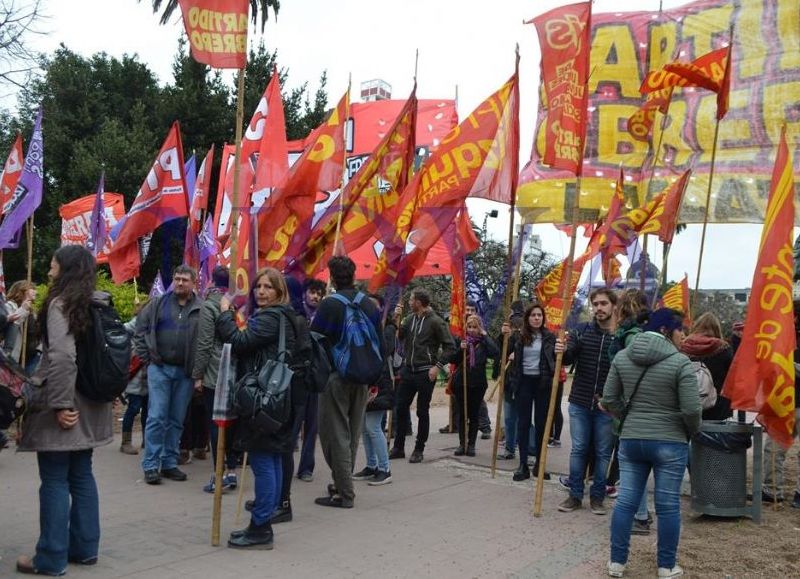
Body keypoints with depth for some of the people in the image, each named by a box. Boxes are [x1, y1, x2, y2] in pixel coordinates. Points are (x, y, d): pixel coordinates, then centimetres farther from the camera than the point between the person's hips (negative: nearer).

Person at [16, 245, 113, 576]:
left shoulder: (60, 303, -13)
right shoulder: (98, 304, 9)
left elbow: (62, 357, -23)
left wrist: (61, 404, -20)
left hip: (63, 406, -8)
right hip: (89, 403, 8)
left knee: (54, 481, 0)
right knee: (81, 476, 14)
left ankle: (51, 559, 7)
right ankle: (84, 548, 21)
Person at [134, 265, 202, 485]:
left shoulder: (201, 309, -1)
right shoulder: (158, 304, 4)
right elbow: (140, 330, 9)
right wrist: (146, 357, 2)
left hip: (185, 373, 1)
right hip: (159, 368, -1)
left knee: (177, 421, 10)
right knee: (156, 417, -3)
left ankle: (169, 463, 20)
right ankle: (151, 466, 3)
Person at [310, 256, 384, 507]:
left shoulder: (329, 304, -13)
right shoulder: (370, 306, 4)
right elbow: (381, 346, 7)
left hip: (335, 376, -6)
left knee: (336, 434, 1)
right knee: (352, 433, 15)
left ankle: (344, 493, 2)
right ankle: (343, 485, 26)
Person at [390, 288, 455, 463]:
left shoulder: (436, 322, -10)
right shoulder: (410, 318, 7)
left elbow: (450, 347, -9)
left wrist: (438, 366, -14)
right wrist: (397, 319, -6)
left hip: (425, 373, -6)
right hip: (408, 370, 6)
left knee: (422, 412, 4)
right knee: (401, 408, 8)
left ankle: (419, 450, 16)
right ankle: (398, 447, 19)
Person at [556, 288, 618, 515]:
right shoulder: (582, 332, 1)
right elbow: (568, 358, -7)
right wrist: (562, 351, -30)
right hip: (579, 403, 2)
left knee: (603, 453, 9)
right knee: (578, 450, 9)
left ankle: (597, 496, 21)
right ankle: (575, 495, 19)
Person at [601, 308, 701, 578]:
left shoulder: (622, 357, 2)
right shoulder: (680, 362, -13)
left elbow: (609, 400, 3)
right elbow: (691, 409, -14)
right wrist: (693, 431, 6)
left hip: (630, 440, 4)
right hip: (670, 442, -4)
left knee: (626, 501, 10)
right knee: (668, 505, 8)